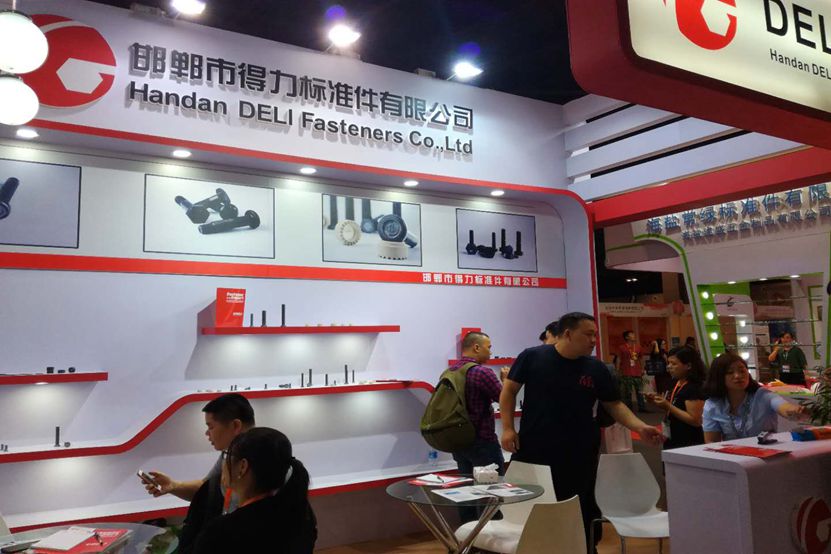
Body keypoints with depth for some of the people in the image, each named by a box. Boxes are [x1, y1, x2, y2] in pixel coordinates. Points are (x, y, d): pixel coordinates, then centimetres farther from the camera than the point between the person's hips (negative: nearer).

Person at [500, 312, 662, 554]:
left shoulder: (596, 368, 0)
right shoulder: (532, 357, -8)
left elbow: (614, 405, 6)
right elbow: (509, 390, 0)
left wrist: (640, 427, -9)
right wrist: (508, 428, -8)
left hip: (579, 455, 2)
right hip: (532, 450, -2)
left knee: (579, 514, 11)